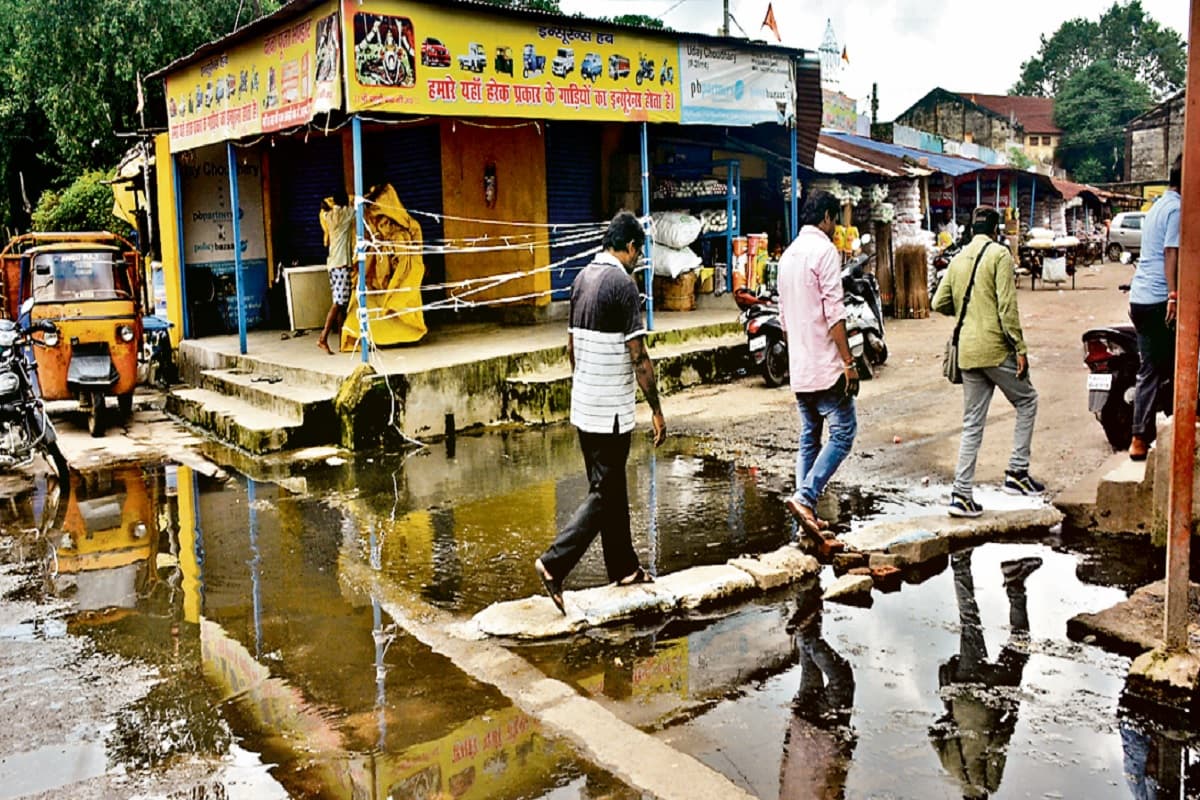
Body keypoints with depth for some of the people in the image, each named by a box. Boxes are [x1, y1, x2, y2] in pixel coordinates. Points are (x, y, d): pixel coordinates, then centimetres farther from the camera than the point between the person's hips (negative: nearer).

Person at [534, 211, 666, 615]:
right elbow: (638, 357, -17)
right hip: (611, 410, -9)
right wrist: (656, 410, -10)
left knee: (610, 487, 16)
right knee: (604, 493, -2)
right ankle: (554, 564, -7)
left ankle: (624, 567, 27)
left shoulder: (582, 278, 9)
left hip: (583, 406, 9)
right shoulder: (623, 284, -15)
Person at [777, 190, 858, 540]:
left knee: (809, 436, 12)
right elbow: (833, 313, -17)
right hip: (825, 365, -8)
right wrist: (848, 361, -16)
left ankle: (808, 513, 12)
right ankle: (805, 496, -15)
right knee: (843, 431, -4)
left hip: (798, 367, 9)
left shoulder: (789, 253, 16)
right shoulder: (824, 250, -10)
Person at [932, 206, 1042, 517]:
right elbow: (1007, 306, -13)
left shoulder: (958, 260, 11)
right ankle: (1017, 473, 12)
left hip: (967, 352, 6)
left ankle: (962, 494, 5)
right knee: (1027, 401, 16)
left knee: (972, 423, 9)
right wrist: (1020, 348, -11)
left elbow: (940, 303, 10)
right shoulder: (999, 254, -6)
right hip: (996, 349, -6)